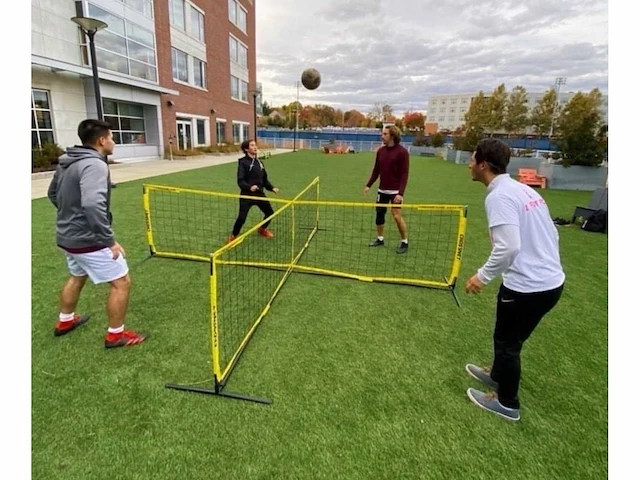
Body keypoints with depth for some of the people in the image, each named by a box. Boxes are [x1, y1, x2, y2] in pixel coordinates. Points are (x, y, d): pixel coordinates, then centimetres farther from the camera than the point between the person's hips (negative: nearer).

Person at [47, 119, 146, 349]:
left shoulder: (66, 162, 7)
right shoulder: (94, 165, -23)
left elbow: (53, 193, 20)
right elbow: (93, 205, -35)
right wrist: (110, 240, -30)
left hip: (67, 235, 10)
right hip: (88, 239, -10)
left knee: (77, 276, 30)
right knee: (121, 282, 1)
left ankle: (64, 321, 48)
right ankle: (115, 335, 12)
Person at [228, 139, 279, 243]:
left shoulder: (259, 162, 10)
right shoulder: (243, 162, -9)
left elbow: (265, 179, 18)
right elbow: (240, 181, -16)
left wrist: (272, 188, 6)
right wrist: (249, 187, -34)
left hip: (260, 194, 6)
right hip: (247, 195, -6)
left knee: (270, 212, 13)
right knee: (242, 218, -11)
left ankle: (262, 229, 41)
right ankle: (233, 236, 13)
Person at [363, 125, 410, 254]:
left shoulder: (402, 152, -12)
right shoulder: (380, 151, 5)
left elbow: (404, 174, -15)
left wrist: (400, 193, -22)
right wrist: (369, 185, 8)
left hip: (395, 191, -6)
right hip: (382, 190, 6)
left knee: (396, 215, -9)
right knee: (379, 213, 10)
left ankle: (404, 242, 9)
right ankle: (380, 239, 26)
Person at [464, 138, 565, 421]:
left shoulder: (499, 196, -19)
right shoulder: (523, 189, 9)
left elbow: (508, 247, -29)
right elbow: (548, 234, 14)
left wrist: (483, 276, -16)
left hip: (527, 286, -9)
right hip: (551, 280, 9)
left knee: (507, 342, 12)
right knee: (509, 337, 27)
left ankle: (507, 403, 32)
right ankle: (498, 375, 50)